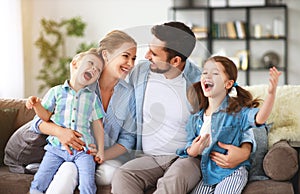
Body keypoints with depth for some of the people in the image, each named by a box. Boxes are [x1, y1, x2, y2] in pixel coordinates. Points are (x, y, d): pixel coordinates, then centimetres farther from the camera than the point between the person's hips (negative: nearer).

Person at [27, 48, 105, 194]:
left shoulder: (92, 97, 13)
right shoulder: (56, 91, 9)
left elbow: (98, 125, 13)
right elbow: (46, 116, 8)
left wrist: (101, 150, 6)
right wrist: (37, 105, -12)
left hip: (82, 149, 0)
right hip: (57, 147, 0)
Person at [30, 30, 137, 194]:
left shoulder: (129, 94, 1)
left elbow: (127, 139, 2)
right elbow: (39, 121, -3)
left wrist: (103, 155, -17)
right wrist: (58, 131, -26)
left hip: (111, 155, 1)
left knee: (110, 173, -33)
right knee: (68, 170, -34)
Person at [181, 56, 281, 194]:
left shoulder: (236, 111, -10)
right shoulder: (196, 118, 5)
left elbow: (259, 118, -29)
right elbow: (190, 147, 11)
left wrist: (271, 93, -45)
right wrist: (192, 151, -14)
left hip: (232, 172, -5)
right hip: (206, 173, 5)